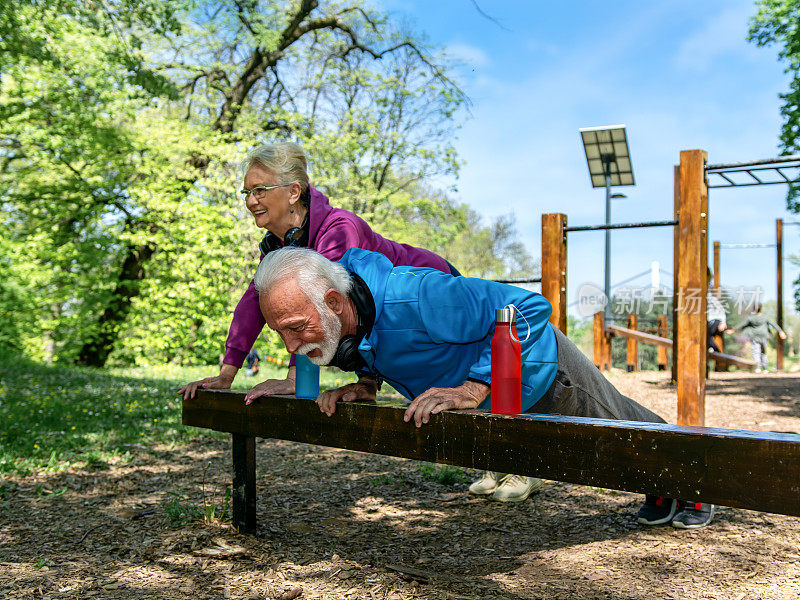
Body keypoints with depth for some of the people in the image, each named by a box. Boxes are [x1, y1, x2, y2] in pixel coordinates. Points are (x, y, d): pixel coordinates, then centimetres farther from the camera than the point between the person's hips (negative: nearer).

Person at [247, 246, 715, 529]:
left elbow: (530, 307, -42)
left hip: (540, 371, -7)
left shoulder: (412, 297, -46)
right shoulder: (344, 314, -21)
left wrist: (472, 389, -45)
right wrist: (365, 385, -16)